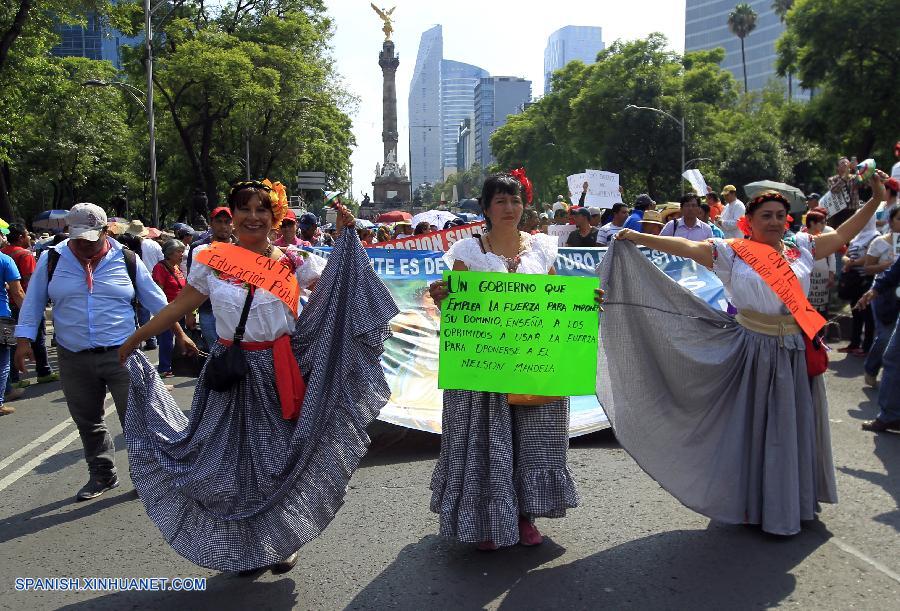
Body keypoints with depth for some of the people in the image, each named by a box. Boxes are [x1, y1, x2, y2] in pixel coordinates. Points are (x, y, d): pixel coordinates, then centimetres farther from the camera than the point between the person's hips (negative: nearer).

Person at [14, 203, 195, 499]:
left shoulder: (127, 261, 0)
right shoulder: (52, 260, 2)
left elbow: (157, 300, 6)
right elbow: (33, 302, 8)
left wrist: (180, 334, 8)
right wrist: (24, 340, -1)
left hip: (122, 354, -2)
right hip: (74, 360, 2)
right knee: (87, 421, 14)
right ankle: (102, 475, 31)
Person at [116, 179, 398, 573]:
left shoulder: (291, 260, -1)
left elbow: (337, 287, -6)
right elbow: (179, 306, 8)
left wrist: (344, 237, -10)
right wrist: (135, 339, 12)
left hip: (281, 372, 0)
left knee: (280, 455, 9)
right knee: (234, 455, 8)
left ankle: (283, 542, 31)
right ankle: (246, 546, 30)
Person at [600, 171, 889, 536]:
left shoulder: (801, 250, 8)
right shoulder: (732, 253, -5)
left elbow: (842, 235, 15)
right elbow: (686, 247, -14)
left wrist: (876, 198, 11)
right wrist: (638, 238, -22)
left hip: (795, 354, 5)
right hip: (754, 352, -4)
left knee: (794, 426, 15)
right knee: (755, 425, 5)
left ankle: (794, 502, 34)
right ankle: (755, 505, 20)